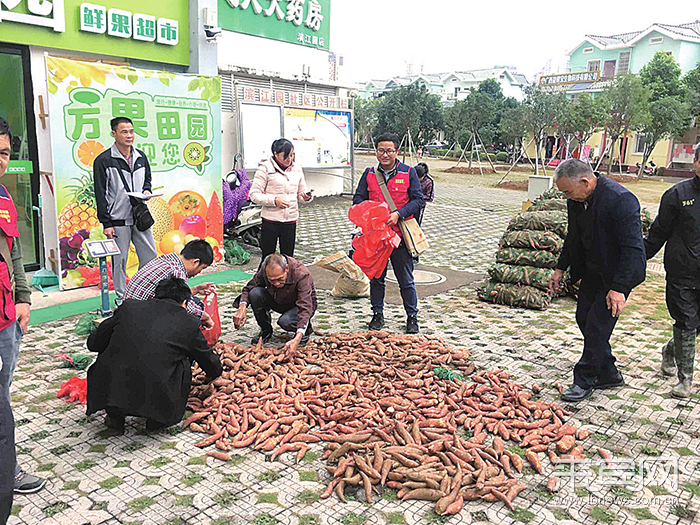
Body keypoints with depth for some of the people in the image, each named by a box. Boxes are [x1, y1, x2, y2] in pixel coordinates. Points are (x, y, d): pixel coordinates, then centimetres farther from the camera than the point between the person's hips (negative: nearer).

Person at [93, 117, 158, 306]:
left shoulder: (141, 157, 9)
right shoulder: (103, 160, -7)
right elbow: (100, 194, -7)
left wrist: (146, 190, -1)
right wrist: (106, 223, -10)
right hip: (118, 219, -5)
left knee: (150, 256, 7)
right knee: (119, 260, 4)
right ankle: (121, 298, 18)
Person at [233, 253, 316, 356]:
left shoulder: (302, 275, -35)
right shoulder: (264, 268, -22)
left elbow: (305, 308, -42)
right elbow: (249, 287, -7)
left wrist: (297, 340, -55)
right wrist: (242, 308, -29)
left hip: (299, 305, -4)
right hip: (278, 302, 4)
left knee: (285, 321, -36)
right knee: (255, 293, -23)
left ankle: (306, 329, 0)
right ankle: (266, 330, 0)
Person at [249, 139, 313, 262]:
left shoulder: (297, 170, 11)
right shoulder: (265, 168, -4)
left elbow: (302, 193, 17)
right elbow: (254, 195, -8)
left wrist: (306, 197, -8)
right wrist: (274, 200, -21)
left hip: (291, 221, 4)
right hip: (270, 221, -4)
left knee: (288, 257, 10)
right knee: (268, 257, 4)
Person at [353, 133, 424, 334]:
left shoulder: (409, 173, 0)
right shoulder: (369, 174, 7)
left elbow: (418, 200, -2)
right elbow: (358, 199, 8)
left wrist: (398, 214, -16)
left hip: (400, 234, -2)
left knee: (406, 279, 5)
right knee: (376, 277, 11)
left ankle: (412, 317, 19)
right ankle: (377, 314, 25)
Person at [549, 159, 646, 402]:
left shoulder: (621, 200, -28)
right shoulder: (576, 200, -3)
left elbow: (632, 248, -27)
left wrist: (618, 288, -30)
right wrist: (561, 268, 14)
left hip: (619, 273, -8)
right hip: (593, 270, 8)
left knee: (597, 324, -6)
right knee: (584, 317, 11)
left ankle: (584, 381, 10)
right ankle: (608, 374, 27)